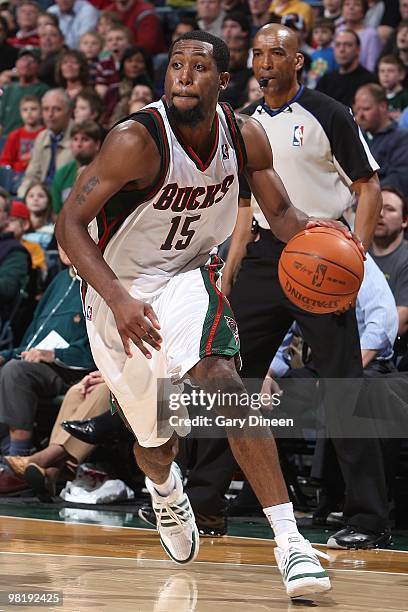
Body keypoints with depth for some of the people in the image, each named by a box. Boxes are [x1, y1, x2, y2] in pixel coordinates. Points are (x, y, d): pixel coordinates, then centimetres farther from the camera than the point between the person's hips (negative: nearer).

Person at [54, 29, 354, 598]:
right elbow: (70, 224, -26)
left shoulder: (246, 137, -12)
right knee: (157, 440, 10)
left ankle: (288, 537, -33)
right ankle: (163, 486, 52)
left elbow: (280, 211, 4)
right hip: (120, 296, -1)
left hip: (187, 277, 2)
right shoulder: (138, 140, -26)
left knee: (218, 376, -29)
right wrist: (118, 300, -39)